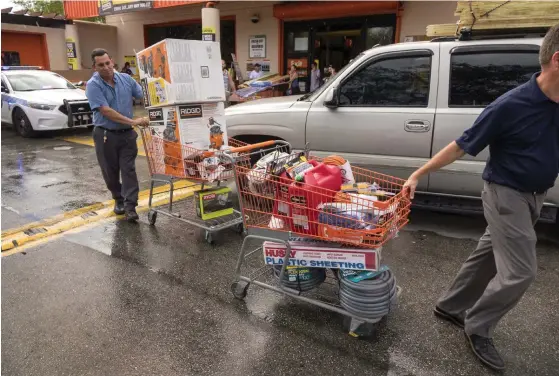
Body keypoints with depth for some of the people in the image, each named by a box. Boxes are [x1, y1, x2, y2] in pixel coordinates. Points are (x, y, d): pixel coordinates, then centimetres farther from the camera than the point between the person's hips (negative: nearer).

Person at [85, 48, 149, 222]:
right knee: (110, 171, 11)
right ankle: (119, 200, 31)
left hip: (127, 133, 2)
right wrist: (133, 121, -27)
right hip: (105, 134, -2)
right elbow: (106, 111, -21)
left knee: (129, 169, -4)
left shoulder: (126, 79, 0)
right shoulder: (93, 85, -12)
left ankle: (130, 206, -3)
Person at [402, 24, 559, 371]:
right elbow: (462, 146, -17)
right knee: (520, 270, -5)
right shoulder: (512, 106, -22)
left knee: (489, 256, 16)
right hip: (507, 194, -7)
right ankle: (478, 327, 17)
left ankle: (451, 307, 33)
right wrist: (418, 175, -17)